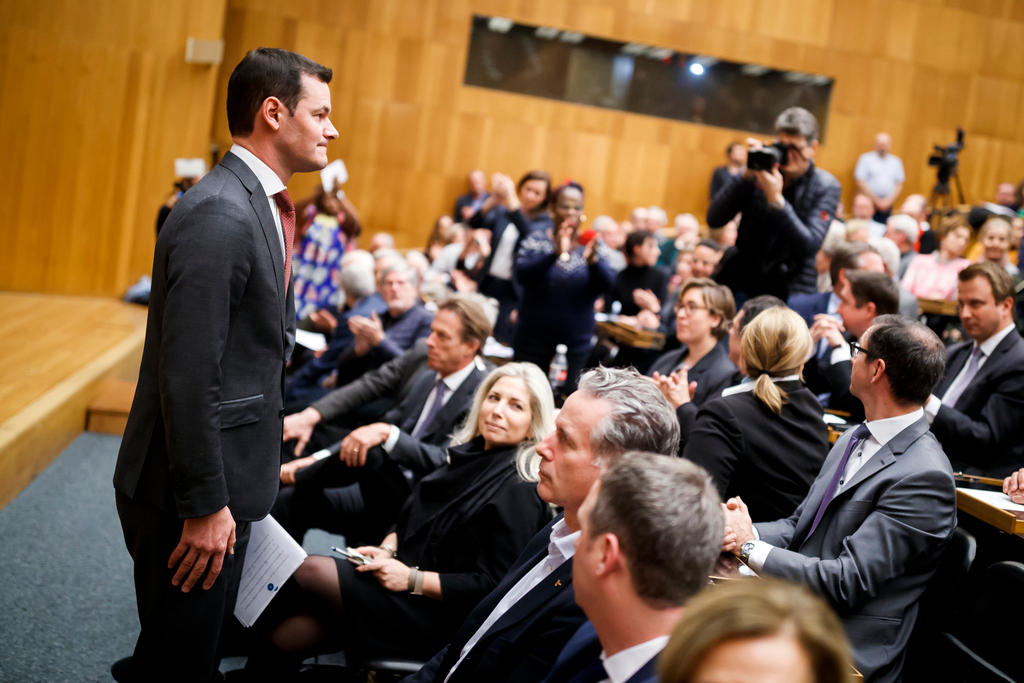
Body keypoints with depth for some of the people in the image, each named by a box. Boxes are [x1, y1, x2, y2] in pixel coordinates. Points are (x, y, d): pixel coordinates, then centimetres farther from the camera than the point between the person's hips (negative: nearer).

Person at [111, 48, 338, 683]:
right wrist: (205, 505, -21)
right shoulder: (218, 214, -22)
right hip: (194, 492, -9)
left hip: (229, 478, 9)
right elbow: (187, 377, -24)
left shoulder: (263, 204, 10)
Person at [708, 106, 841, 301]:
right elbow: (714, 220, -7)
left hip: (790, 291, -2)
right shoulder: (758, 174, 0)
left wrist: (776, 199, -25)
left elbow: (809, 245, -17)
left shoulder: (826, 187, -5)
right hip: (740, 283, 2)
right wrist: (746, 177, -17)